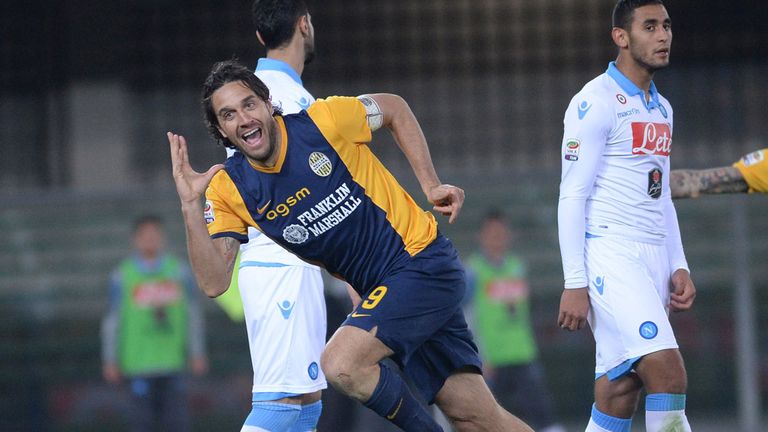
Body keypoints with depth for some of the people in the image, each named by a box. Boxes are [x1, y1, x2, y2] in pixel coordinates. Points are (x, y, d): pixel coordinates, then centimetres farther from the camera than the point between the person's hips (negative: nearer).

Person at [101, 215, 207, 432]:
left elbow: (193, 315, 11)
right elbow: (112, 320, 5)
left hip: (173, 362, 2)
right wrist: (110, 361, 3)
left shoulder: (179, 271, 7)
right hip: (139, 363, -2)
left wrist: (197, 354, 8)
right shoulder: (122, 276, 2)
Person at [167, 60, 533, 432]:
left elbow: (394, 108, 5)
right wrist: (190, 205, -19)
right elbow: (214, 283, -10)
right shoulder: (229, 189, -2)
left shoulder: (321, 121, -13)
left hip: (423, 259, -5)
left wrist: (431, 185, -1)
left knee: (341, 364, -25)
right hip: (383, 290, 5)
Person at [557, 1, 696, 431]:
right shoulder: (596, 102, -7)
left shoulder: (662, 109, 18)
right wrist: (575, 283, -15)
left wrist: (678, 266, 14)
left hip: (653, 259, 8)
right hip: (610, 256, -8)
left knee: (619, 394, 3)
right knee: (668, 374, -20)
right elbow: (572, 196, -10)